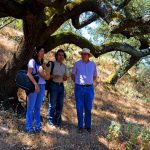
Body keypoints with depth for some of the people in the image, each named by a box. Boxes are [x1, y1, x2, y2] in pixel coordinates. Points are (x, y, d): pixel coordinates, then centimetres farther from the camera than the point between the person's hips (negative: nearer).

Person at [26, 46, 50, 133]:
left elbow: (47, 77, 11)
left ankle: (38, 126, 15)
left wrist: (45, 68, -6)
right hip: (34, 86, -6)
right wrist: (35, 84, -21)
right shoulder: (32, 61, -2)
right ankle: (29, 127, 1)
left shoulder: (42, 64, 17)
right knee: (31, 107, -3)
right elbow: (29, 74, -13)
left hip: (42, 86, 6)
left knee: (38, 107, 10)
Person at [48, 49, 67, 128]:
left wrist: (65, 77, -4)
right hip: (53, 85, -6)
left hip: (61, 85, 6)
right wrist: (54, 76, -23)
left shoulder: (64, 66, 13)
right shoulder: (52, 64, -3)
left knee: (60, 104, 9)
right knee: (52, 104, -3)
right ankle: (51, 122, 6)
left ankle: (58, 122, 20)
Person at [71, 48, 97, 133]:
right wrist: (78, 82, 8)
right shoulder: (77, 64, 0)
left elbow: (95, 76, 18)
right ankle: (80, 126, 12)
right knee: (79, 108, 2)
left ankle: (88, 126, 18)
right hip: (79, 88, -1)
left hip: (89, 88, 1)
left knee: (88, 108, 6)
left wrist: (89, 82, 10)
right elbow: (73, 75, 11)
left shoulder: (93, 64, 4)